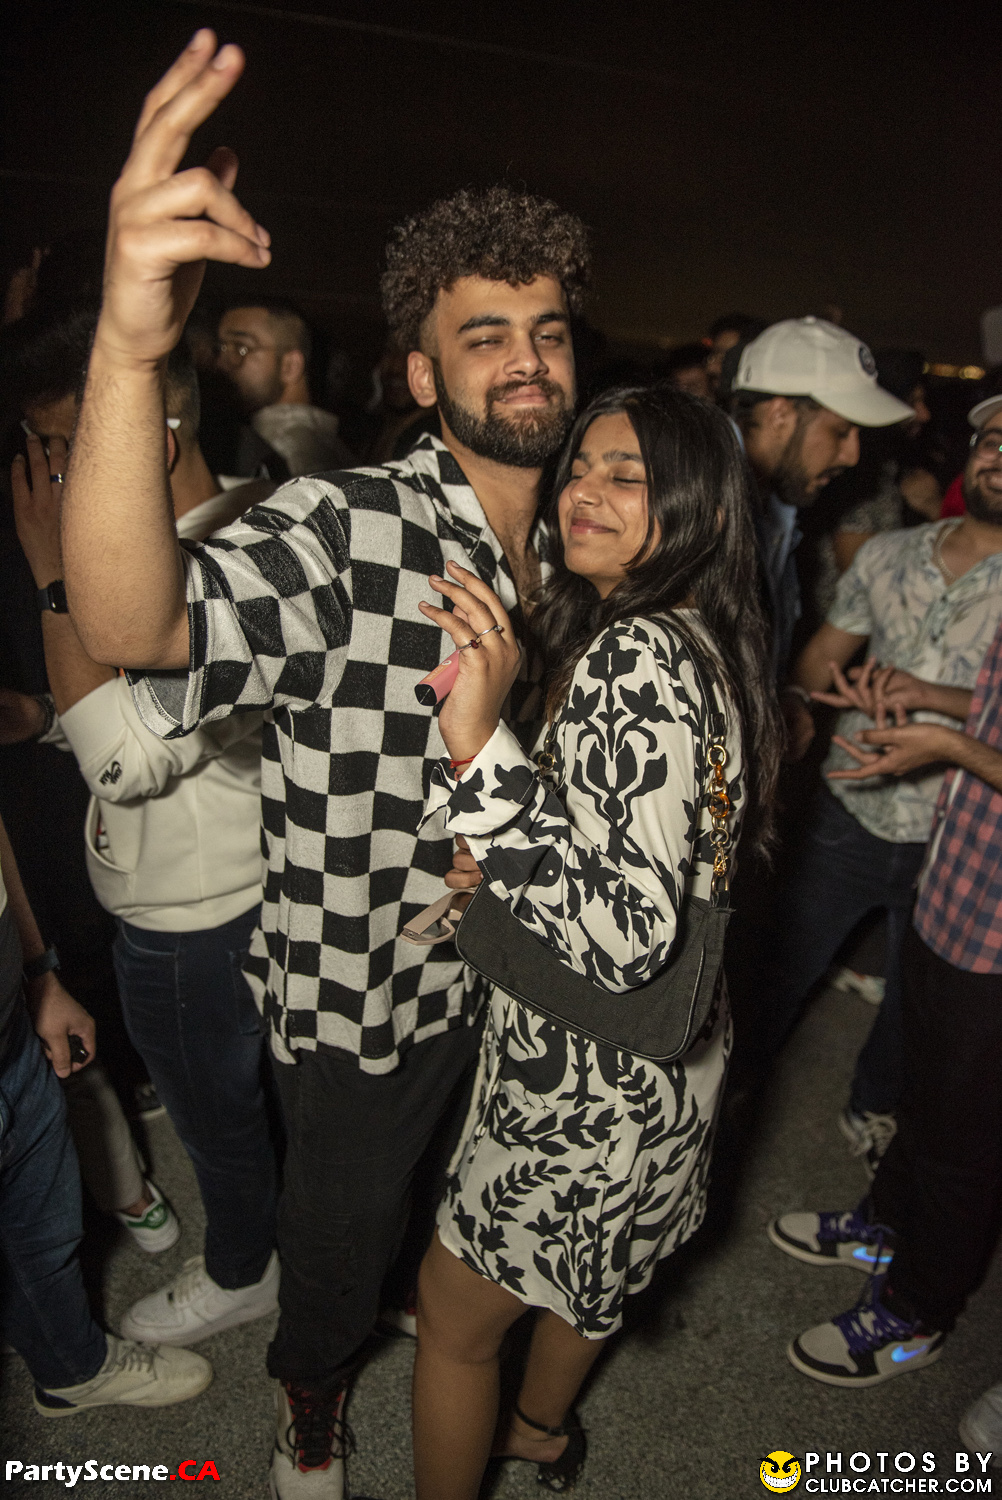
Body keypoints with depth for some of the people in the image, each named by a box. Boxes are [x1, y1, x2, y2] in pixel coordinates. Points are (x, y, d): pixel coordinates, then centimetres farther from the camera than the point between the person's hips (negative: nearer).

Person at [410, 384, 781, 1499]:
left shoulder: (634, 656, -29)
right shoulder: (694, 637, 2)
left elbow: (627, 942, -37)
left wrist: (479, 746, -42)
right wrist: (500, 866, 3)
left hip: (595, 1076, -9)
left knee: (454, 1312, 14)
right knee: (580, 1264, 32)